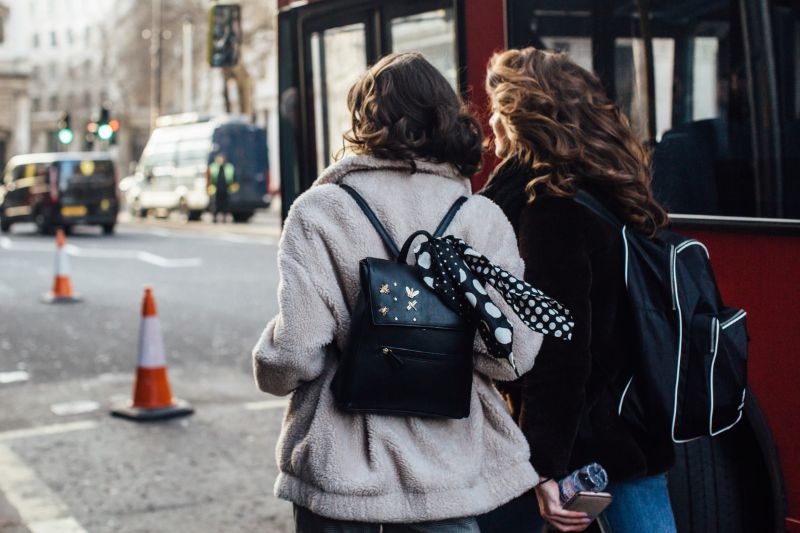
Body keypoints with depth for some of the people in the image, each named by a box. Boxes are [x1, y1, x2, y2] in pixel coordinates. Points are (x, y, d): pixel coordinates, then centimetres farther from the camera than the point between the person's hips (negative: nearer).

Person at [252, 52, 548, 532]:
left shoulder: (319, 210, -9)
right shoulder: (483, 217, -4)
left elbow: (295, 350, -14)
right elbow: (515, 353, -8)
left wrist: (269, 366, 8)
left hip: (339, 473, -1)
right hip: (451, 477, 1)